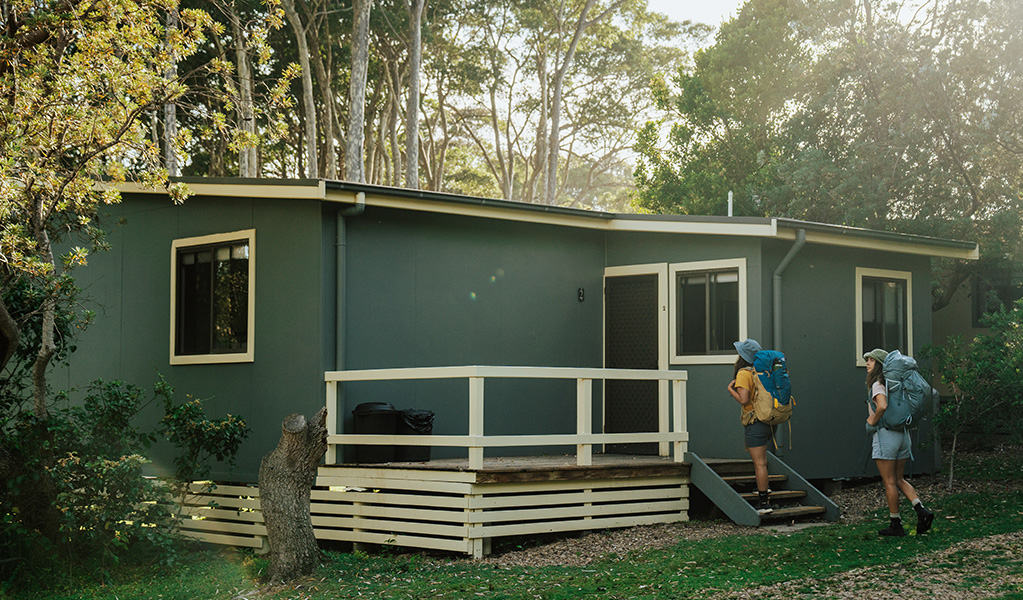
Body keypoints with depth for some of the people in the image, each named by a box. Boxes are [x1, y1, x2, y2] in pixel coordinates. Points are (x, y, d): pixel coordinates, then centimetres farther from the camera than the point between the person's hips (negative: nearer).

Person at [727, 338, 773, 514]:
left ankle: (764, 503, -5)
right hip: (769, 420, 8)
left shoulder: (744, 373, -12)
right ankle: (763, 488, 28)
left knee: (760, 463, -6)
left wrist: (730, 388, -3)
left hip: (756, 422, -8)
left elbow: (743, 400, -19)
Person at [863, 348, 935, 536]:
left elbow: (882, 406, -30)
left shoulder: (877, 384, -12)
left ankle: (896, 525, 5)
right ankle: (921, 510, 0)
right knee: (899, 480, 16)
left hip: (885, 435, -8)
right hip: (902, 434, 8)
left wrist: (873, 421, -14)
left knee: (890, 482, 0)